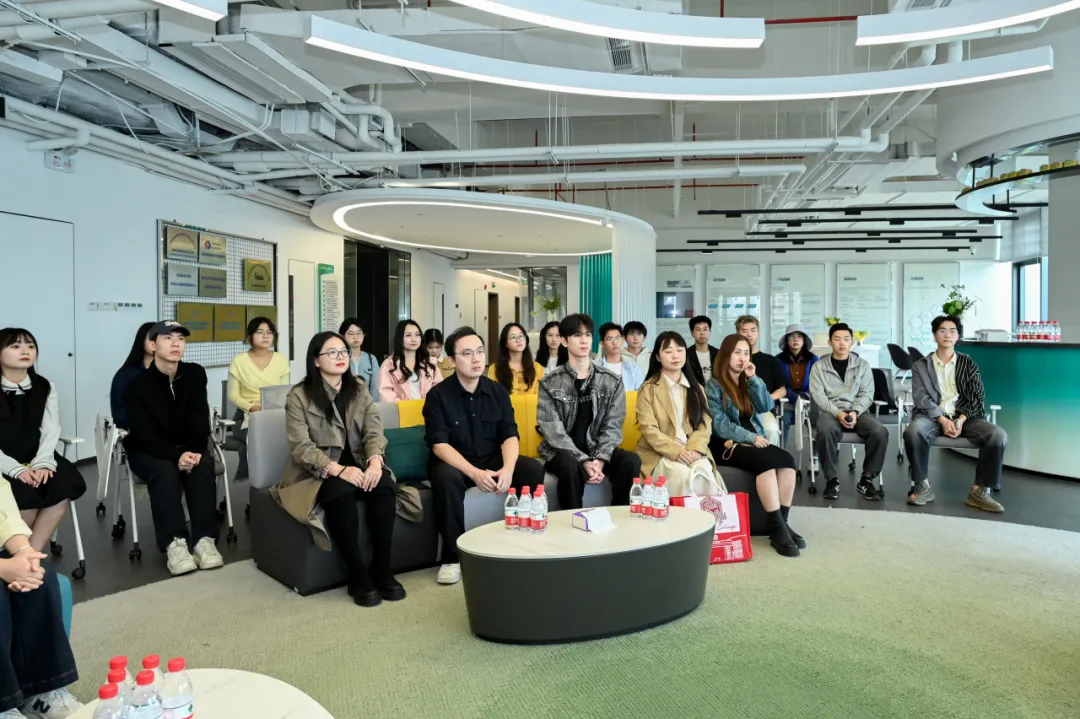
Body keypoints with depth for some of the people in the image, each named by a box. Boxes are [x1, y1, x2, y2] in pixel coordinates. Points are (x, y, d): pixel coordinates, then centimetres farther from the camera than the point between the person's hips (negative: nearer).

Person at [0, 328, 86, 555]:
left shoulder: (45, 387, 9)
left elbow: (51, 431, -1)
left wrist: (42, 463, -20)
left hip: (34, 459, 3)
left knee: (65, 486, -25)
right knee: (25, 495, -30)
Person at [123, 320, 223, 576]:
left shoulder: (195, 374, -4)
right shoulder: (137, 383, -13)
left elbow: (200, 419, -8)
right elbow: (144, 433, -21)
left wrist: (195, 451, -27)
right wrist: (175, 456, -36)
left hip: (186, 446, 2)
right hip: (148, 450, -2)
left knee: (202, 467, -29)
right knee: (165, 471, -33)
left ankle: (204, 540, -34)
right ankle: (174, 543, -40)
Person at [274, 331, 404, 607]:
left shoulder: (360, 389, 8)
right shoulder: (298, 396, -5)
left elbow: (374, 431, -2)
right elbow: (301, 447, -14)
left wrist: (375, 460, -24)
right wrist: (338, 470, -30)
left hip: (357, 465, 4)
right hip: (316, 473, -3)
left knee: (384, 485, -28)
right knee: (342, 491, -36)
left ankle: (382, 569, -18)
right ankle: (358, 576, -25)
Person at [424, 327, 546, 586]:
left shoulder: (498, 391, 2)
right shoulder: (438, 395, -10)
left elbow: (510, 435, -4)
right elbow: (439, 444, -17)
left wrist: (508, 468, -25)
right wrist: (474, 472, -31)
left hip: (492, 460, 4)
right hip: (454, 463, -3)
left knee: (532, 468, -21)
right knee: (445, 477, -37)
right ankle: (452, 557, -20)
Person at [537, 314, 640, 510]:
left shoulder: (612, 382, 4)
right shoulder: (549, 384, -4)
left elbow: (613, 426, -1)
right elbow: (553, 431, -12)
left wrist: (600, 459, -19)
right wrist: (584, 461, -23)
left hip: (597, 449, 3)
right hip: (561, 451, -2)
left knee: (631, 461, -26)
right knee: (570, 466, -36)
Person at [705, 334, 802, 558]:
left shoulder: (748, 382, 16)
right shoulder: (713, 386, -4)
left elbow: (766, 406, 0)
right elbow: (720, 426, -12)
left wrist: (753, 379, -8)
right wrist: (751, 437, -19)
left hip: (753, 440, 6)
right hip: (725, 445, -6)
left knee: (787, 459, -23)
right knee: (766, 460, -32)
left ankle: (783, 521, -20)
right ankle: (777, 527, -29)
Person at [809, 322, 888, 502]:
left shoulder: (863, 365, 12)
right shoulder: (819, 366, 7)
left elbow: (867, 394, 5)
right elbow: (818, 395, -2)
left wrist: (855, 412, -14)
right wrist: (837, 413, -18)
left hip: (858, 411, 2)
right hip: (830, 411, -2)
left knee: (880, 432, -28)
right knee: (825, 431, -37)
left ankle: (866, 479, -11)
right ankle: (832, 480, -19)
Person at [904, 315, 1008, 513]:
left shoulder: (968, 364, 15)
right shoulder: (921, 366, 11)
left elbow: (977, 398, 6)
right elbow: (921, 398, -2)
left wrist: (961, 420, -12)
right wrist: (942, 420, -17)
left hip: (965, 417, 2)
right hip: (933, 416, -2)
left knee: (998, 435, -27)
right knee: (913, 432, -36)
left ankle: (979, 491, -15)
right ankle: (923, 486, -18)